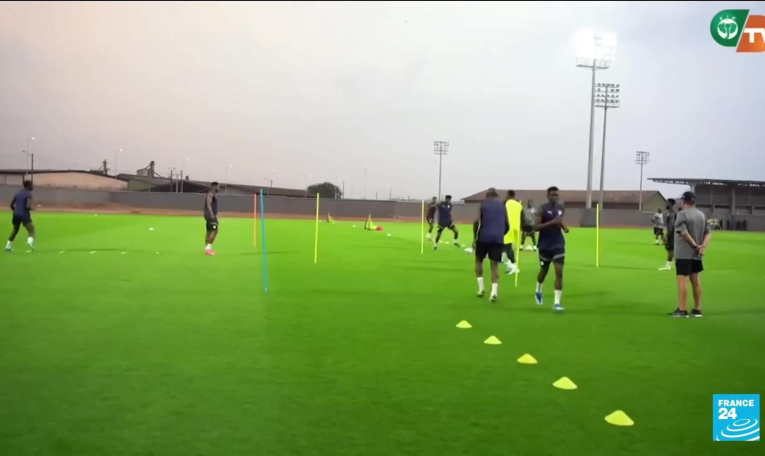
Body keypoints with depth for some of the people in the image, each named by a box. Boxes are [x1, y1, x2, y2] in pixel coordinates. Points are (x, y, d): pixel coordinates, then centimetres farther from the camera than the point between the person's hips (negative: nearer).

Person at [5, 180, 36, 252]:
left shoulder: (17, 193, 14)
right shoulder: (29, 194, -7)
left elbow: (11, 205, 16)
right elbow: (28, 206, -19)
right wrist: (31, 208, 2)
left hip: (16, 214, 7)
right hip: (24, 215, -7)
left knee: (15, 230, 22)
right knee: (31, 230, -6)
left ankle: (8, 247, 24)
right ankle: (30, 241, -34)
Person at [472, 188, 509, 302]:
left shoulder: (483, 204, 6)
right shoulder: (502, 206, 15)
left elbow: (477, 222, -4)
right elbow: (507, 226, 16)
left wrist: (475, 238, 5)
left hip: (484, 237, -2)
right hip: (498, 239, 2)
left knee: (479, 260, 18)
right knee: (495, 265, 3)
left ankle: (481, 287, 11)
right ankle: (494, 291, -13)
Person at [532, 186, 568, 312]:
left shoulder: (561, 208, 6)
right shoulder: (542, 209, -11)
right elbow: (536, 227, -17)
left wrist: (564, 227, 3)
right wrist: (551, 222, -28)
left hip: (558, 245, 3)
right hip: (545, 245, -3)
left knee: (559, 272, -9)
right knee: (544, 270, 15)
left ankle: (557, 302, -9)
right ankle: (538, 292, 46)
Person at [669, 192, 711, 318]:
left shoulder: (682, 214, -12)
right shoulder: (702, 215, 12)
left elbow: (684, 232, -21)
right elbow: (708, 233, 7)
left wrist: (694, 245, -13)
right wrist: (703, 245, -6)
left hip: (684, 253, -7)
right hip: (696, 254, 7)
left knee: (682, 280, -5)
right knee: (695, 280, 12)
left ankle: (682, 310, -6)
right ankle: (697, 310, 17)